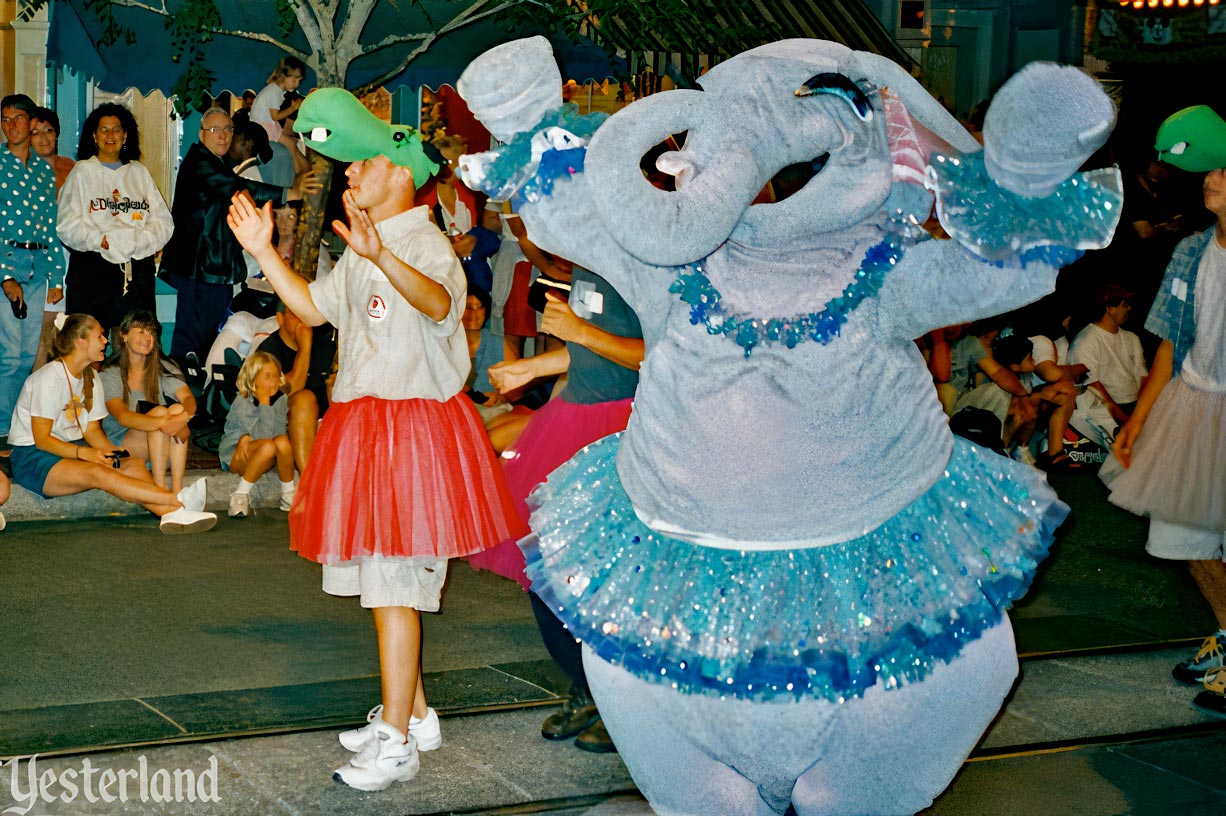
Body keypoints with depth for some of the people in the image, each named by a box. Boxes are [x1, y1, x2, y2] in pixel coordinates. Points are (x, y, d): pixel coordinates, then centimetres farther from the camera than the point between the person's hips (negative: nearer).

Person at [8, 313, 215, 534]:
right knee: (97, 473, -34)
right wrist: (85, 453, -28)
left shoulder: (91, 379, 11)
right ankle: (179, 500, -45)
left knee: (134, 465, -18)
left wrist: (110, 449, -11)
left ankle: (171, 512, -44)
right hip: (33, 458, -8)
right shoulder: (50, 378, -14)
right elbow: (42, 439, -16)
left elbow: (92, 429, 11)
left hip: (71, 450, 8)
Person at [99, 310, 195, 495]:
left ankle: (177, 488, -35)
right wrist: (161, 423, -39)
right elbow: (122, 417, -21)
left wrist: (184, 416, -36)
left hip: (163, 448, 3)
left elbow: (188, 398, -10)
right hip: (121, 445, -3)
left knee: (177, 409, -27)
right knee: (159, 411, -29)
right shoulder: (110, 375, -4)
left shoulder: (164, 369, 8)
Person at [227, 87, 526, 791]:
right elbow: (313, 307, 28)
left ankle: (396, 741, -2)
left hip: (411, 425, -10)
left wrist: (381, 257, -54)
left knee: (393, 582, -9)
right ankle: (414, 713, 28)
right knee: (384, 579, 16)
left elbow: (438, 302, -36)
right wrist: (264, 251, 19)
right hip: (366, 422, 10)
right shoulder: (362, 252, 18)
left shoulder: (423, 243, -14)